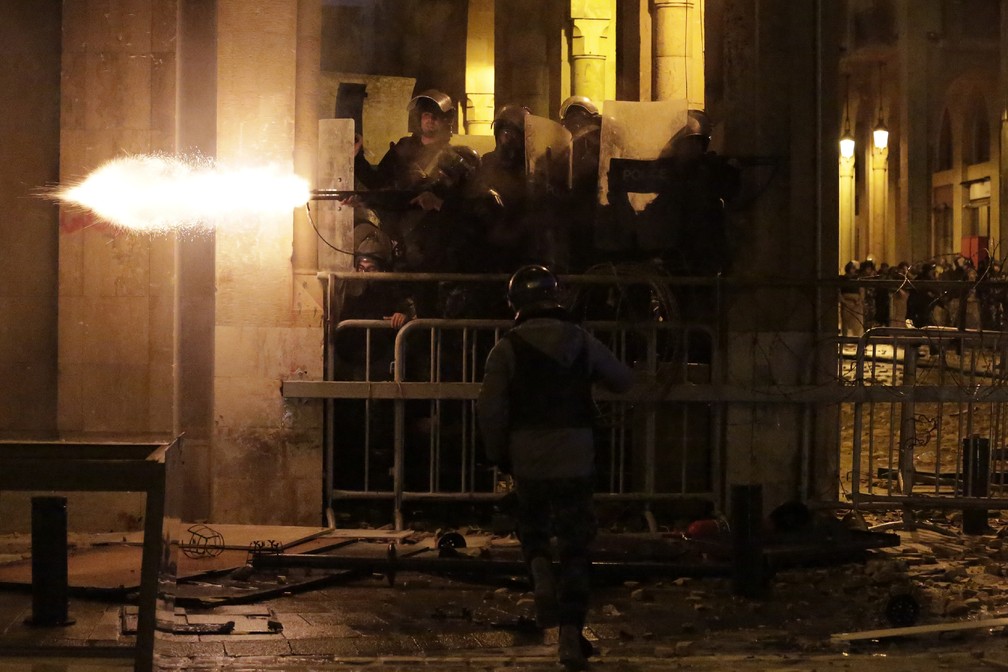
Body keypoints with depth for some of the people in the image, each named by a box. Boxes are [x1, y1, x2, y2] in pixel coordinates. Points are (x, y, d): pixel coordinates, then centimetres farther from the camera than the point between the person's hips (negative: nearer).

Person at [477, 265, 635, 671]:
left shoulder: (507, 349, -6)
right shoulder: (582, 343, 1)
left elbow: (490, 409, -8)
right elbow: (624, 380, 13)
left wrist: (497, 454, 7)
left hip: (528, 459, -1)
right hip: (576, 459, 1)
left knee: (532, 528, 26)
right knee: (575, 548, 7)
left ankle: (541, 572, -3)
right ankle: (571, 636, 3)